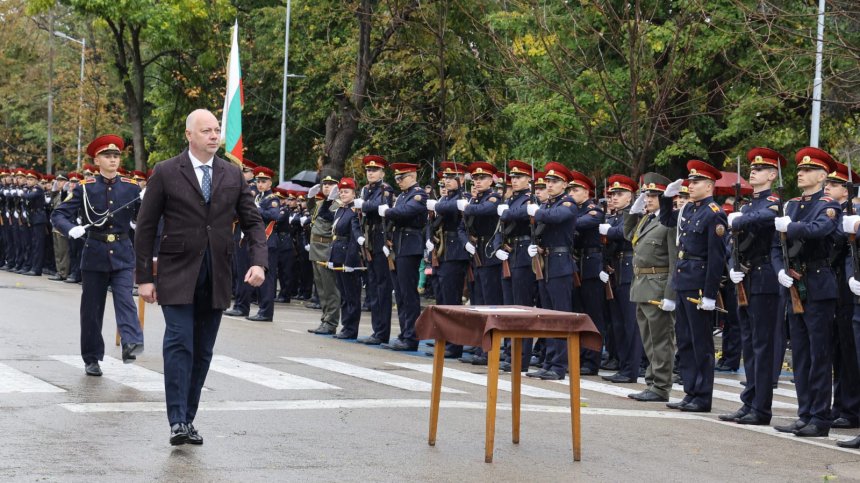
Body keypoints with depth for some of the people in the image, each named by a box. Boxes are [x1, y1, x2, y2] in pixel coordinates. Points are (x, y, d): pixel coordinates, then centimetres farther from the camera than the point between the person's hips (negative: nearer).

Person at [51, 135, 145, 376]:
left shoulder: (131, 187, 3)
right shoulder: (85, 188, -1)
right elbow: (58, 215, -3)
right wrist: (71, 229, -23)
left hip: (123, 255, 0)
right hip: (94, 255, 0)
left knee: (125, 300, -18)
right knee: (92, 308, 5)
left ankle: (131, 343, -34)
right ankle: (92, 359, 16)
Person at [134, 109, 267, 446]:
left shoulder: (233, 175, 9)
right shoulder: (165, 173, -1)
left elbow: (253, 222, 10)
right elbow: (145, 228, 0)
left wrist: (259, 262, -7)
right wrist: (144, 277, -4)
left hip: (216, 277, 4)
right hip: (178, 274, -4)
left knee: (202, 351, 7)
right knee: (179, 343, -14)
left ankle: (188, 418, 16)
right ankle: (177, 421, -14)